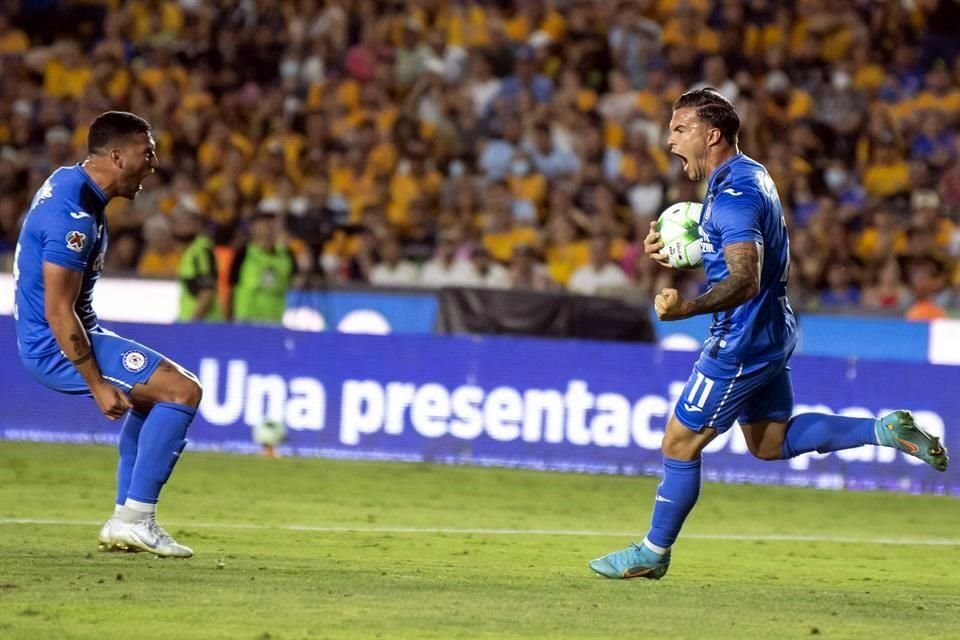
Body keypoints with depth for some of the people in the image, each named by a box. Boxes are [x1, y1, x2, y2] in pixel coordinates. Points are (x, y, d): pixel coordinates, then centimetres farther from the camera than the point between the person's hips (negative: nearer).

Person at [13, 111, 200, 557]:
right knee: (182, 390, -15)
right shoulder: (74, 216, -25)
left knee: (153, 395, 26)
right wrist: (98, 385, -21)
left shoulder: (68, 180, 7)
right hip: (56, 344, -11)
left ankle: (125, 521, 23)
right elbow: (58, 312, -25)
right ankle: (135, 519, -11)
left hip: (74, 332, 11)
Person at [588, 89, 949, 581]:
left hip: (742, 343, -10)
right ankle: (887, 431, 13)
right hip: (767, 334, 10)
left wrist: (686, 308, -47)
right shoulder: (745, 176, 9)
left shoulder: (734, 194, -23)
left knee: (679, 442, -1)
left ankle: (653, 553, 10)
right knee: (771, 444, 20)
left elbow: (745, 280, -32)